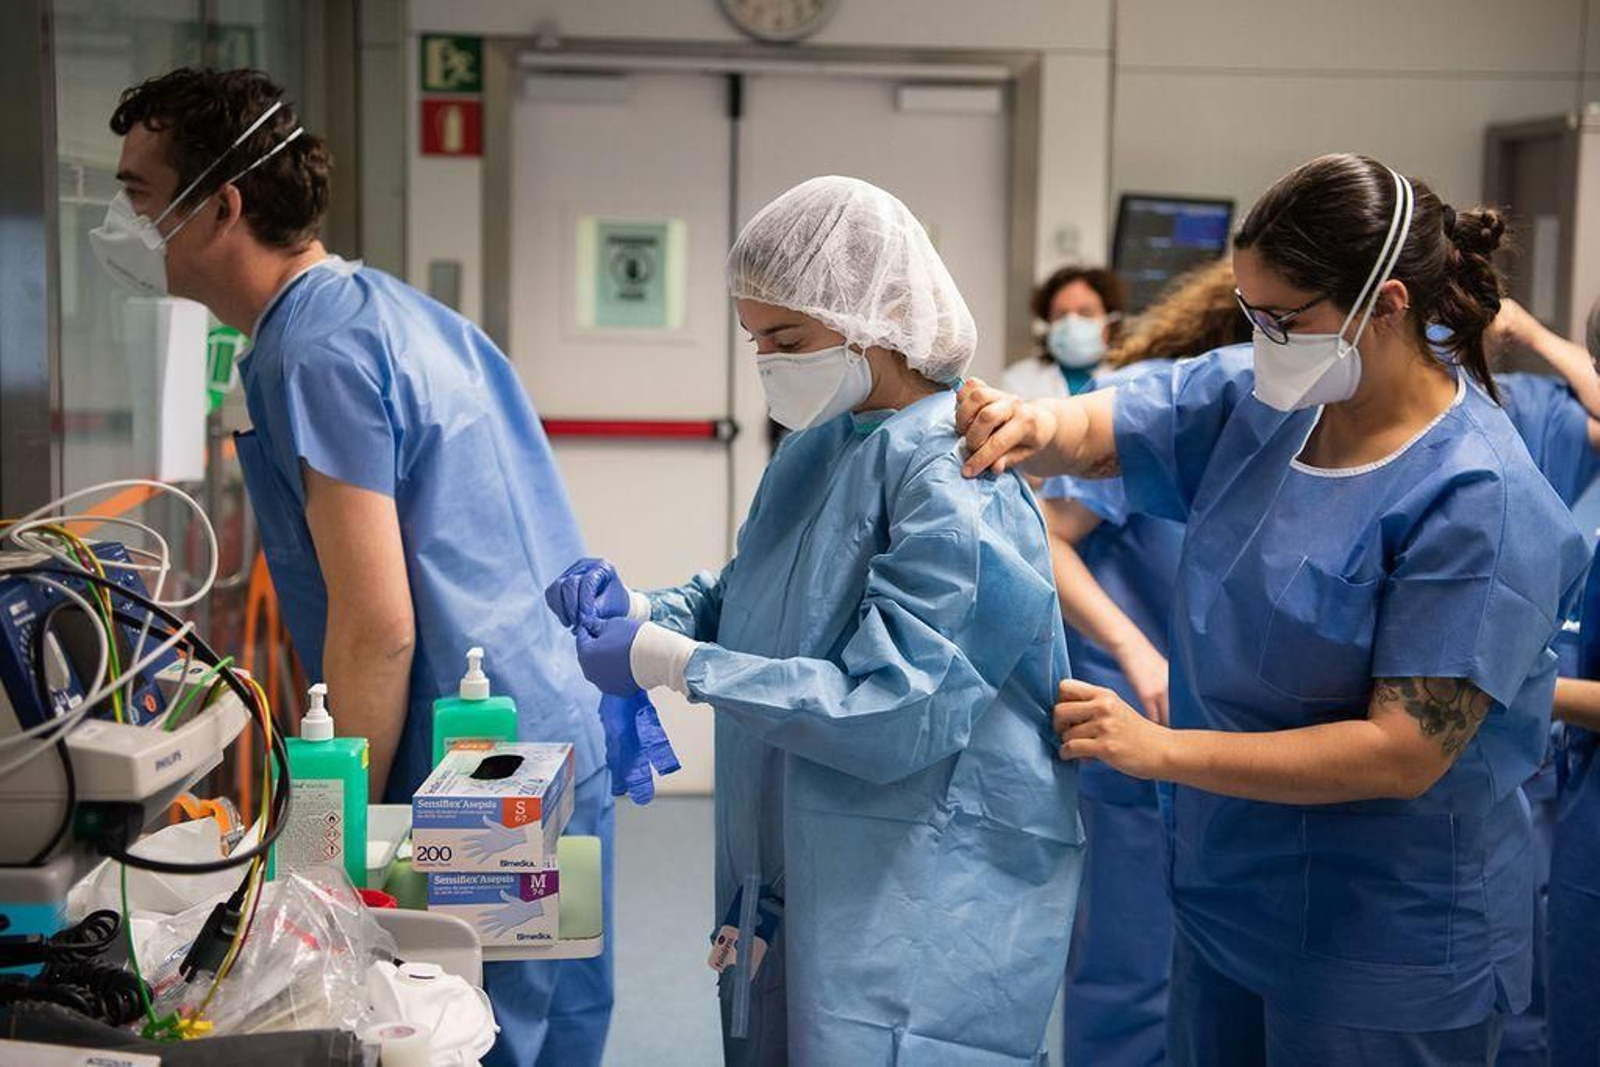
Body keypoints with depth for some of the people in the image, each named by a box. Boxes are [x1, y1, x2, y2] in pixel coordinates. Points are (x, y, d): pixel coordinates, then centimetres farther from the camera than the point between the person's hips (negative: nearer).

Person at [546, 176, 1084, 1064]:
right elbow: (750, 598, 18)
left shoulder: (951, 477, -21)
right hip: (794, 872, 8)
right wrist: (642, 612, -4)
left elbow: (894, 715, -25)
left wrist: (669, 664, -21)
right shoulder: (818, 445, 6)